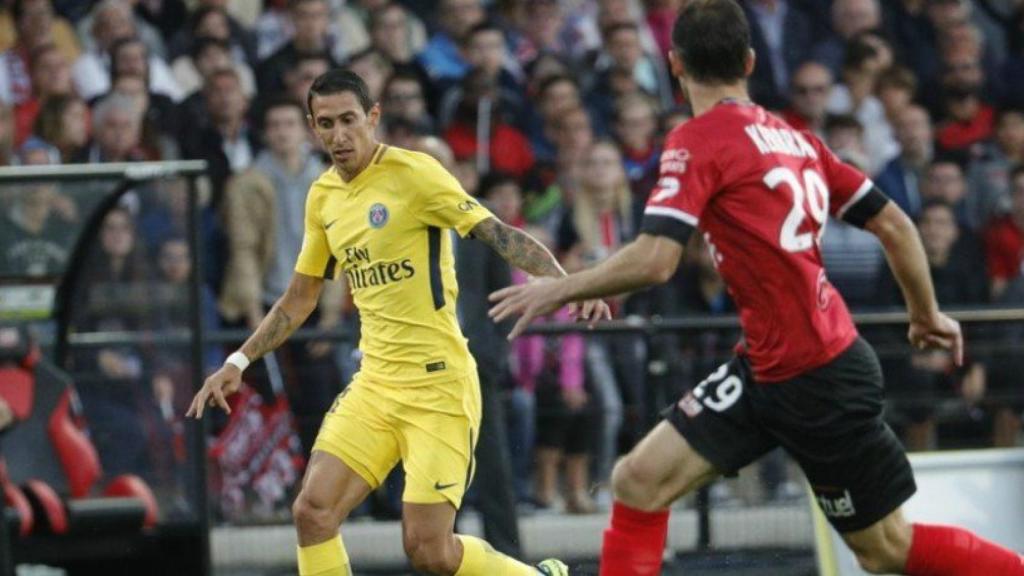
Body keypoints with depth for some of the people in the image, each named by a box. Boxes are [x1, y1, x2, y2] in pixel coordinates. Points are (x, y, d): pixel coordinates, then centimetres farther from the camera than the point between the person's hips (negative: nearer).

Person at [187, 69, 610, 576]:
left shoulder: (412, 173, -9)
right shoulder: (322, 197, 11)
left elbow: (499, 235, -14)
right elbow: (300, 298, 23)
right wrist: (238, 362, 18)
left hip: (438, 383, -6)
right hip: (374, 382, 6)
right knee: (313, 511, -10)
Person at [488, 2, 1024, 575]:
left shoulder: (698, 140, -13)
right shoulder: (792, 137, 8)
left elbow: (654, 261, -23)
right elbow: (893, 224, 11)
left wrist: (560, 289, -8)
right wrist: (927, 314, 25)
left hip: (821, 378, -8)